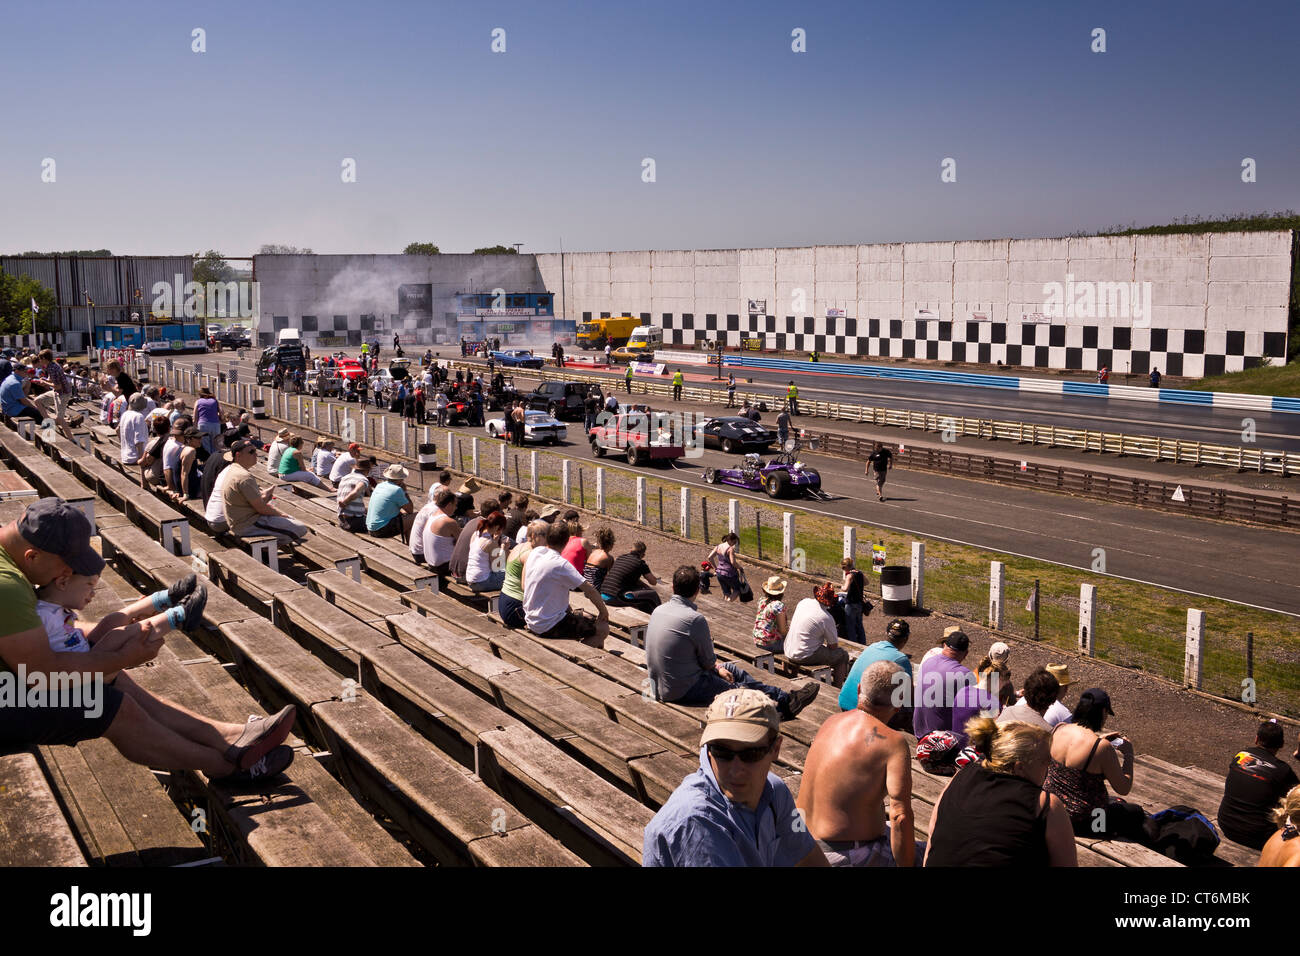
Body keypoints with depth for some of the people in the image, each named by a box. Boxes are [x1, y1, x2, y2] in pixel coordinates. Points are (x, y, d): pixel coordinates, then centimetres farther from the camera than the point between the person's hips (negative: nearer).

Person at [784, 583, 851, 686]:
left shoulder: (804, 602, 0)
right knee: (843, 655, 5)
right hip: (804, 656, -8)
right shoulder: (827, 618, -17)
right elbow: (833, 646, -9)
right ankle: (837, 689, 9)